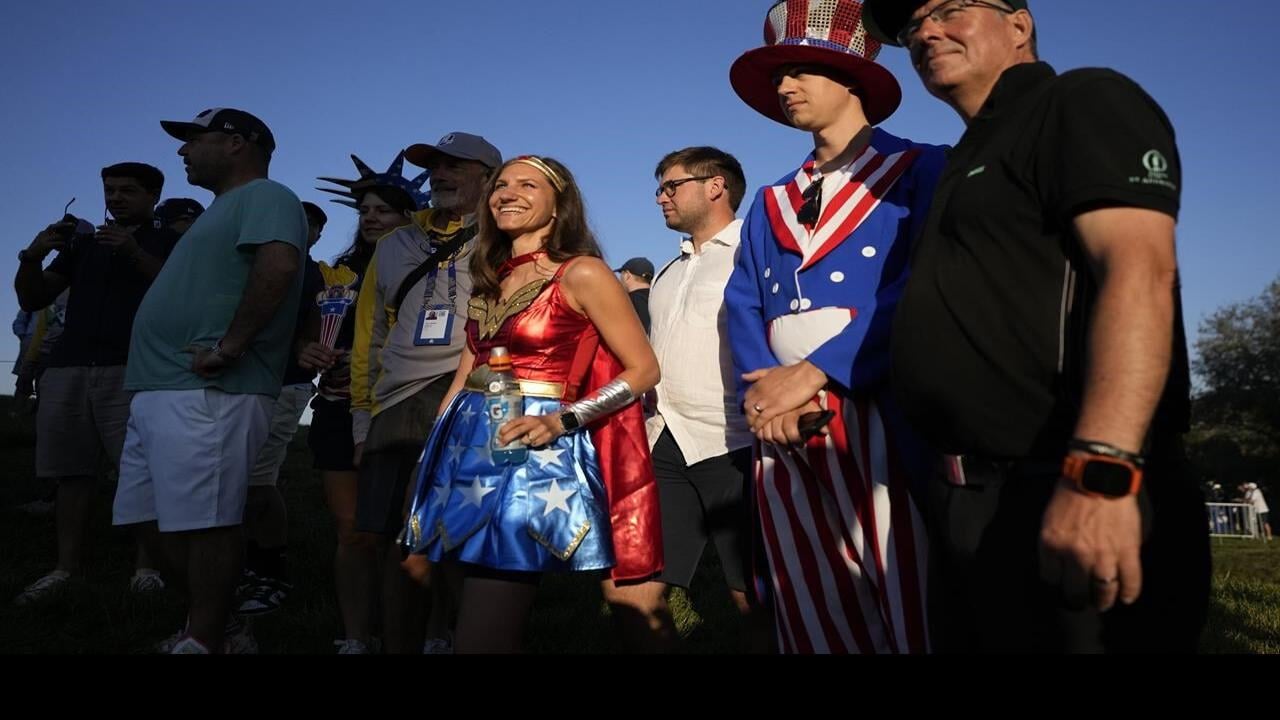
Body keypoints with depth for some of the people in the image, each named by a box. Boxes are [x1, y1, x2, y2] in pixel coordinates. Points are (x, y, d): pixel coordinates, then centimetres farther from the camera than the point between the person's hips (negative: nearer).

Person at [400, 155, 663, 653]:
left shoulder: (581, 274, -4)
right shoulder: (489, 280, 17)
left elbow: (643, 370, -6)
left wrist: (561, 421, -16)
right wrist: (431, 450, 11)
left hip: (534, 453, -7)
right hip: (465, 448, 7)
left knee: (481, 635, -6)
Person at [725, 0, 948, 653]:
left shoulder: (921, 171, 4)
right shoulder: (770, 202, 21)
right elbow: (743, 308, 11)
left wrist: (815, 370, -19)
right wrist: (763, 392, -9)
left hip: (883, 421, -5)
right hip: (784, 429, 5)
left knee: (910, 612, -3)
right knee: (811, 617, 11)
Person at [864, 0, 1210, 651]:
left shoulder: (1082, 102, -3)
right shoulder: (971, 163, 23)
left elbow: (1138, 271, -19)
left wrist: (1097, 473, -30)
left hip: (1063, 500, -9)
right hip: (968, 503, 9)